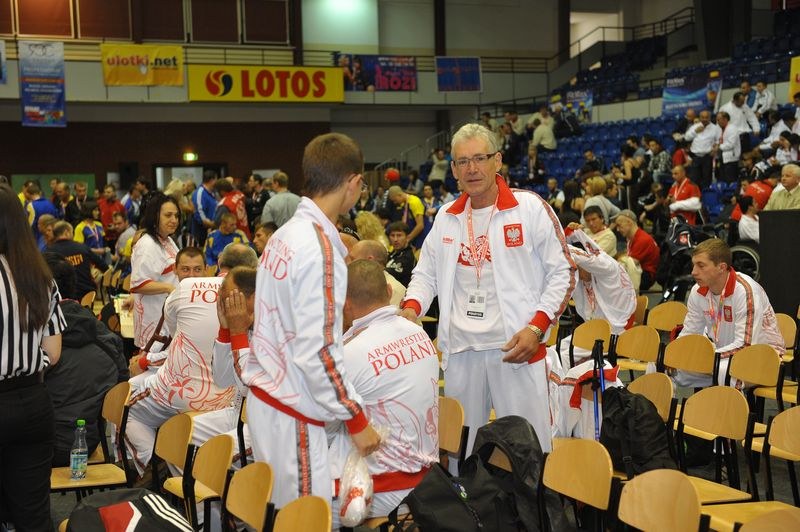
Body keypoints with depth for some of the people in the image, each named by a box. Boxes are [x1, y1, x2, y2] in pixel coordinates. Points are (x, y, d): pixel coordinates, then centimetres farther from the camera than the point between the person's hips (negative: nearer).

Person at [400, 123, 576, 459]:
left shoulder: (530, 209, -2)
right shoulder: (446, 218, 12)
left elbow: (561, 272, -1)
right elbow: (426, 273, 21)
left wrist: (537, 327, -11)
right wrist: (411, 308, 0)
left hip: (515, 347, -4)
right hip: (460, 348, 4)